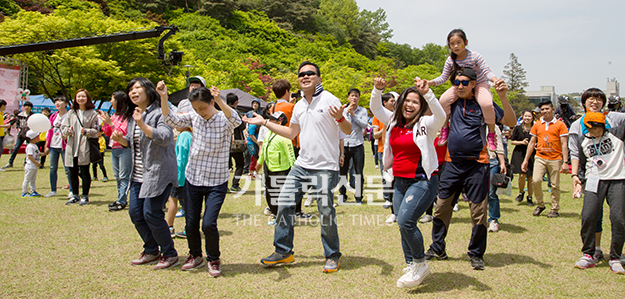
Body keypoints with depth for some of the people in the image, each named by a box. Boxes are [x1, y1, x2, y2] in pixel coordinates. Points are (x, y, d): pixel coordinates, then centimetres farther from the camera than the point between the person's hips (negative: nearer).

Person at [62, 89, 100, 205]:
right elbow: (64, 126, 13)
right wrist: (68, 130, -9)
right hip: (72, 147, 4)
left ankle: (85, 196, 9)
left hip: (85, 147, -4)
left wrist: (86, 131, -19)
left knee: (84, 172, -1)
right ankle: (75, 195, 21)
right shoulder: (71, 113, 13)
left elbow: (96, 130, -2)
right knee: (72, 173, 9)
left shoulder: (92, 113, 1)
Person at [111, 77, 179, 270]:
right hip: (139, 174, 9)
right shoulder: (133, 117, 15)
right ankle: (151, 252, 25)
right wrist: (121, 139, 3)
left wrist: (143, 125, -32)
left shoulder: (159, 113, -11)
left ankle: (170, 254, 7)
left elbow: (164, 137, -25)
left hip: (159, 173, -9)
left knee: (151, 213, -10)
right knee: (135, 213, 9)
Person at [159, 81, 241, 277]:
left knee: (209, 224, -11)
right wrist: (164, 97, -19)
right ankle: (195, 256, 34)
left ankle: (214, 260, 15)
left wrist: (219, 101, -46)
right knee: (191, 224, 10)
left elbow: (236, 120, -32)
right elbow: (170, 120, -5)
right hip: (193, 179, 4)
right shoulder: (194, 118, 2)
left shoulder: (223, 120, -10)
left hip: (216, 183, -4)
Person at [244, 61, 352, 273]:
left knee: (326, 213, -2)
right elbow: (291, 133, 25)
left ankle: (332, 256, 18)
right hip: (301, 165, 7)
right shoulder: (299, 106, 13)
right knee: (284, 204, 4)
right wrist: (264, 123, 22)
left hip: (325, 168, -6)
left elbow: (348, 131, -11)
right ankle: (283, 251, 19)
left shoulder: (329, 100, -7)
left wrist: (340, 118, -33)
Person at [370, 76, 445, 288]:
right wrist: (377, 90, -5)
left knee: (405, 220, -20)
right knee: (404, 226, 10)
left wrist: (427, 93, -38)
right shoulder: (394, 121, 10)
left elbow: (441, 116, -26)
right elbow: (375, 108, 13)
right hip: (400, 182, 7)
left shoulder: (425, 124, -7)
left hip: (422, 181, -7)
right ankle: (411, 267, 25)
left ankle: (420, 264, 1)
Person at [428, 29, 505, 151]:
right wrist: (430, 82, -22)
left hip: (479, 84, -3)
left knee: (486, 104, -34)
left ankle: (491, 134, -10)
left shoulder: (475, 56, -19)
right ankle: (444, 128, -3)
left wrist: (494, 79, -42)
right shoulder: (450, 60, -10)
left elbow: (487, 71, -21)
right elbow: (443, 77, -5)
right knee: (443, 100, -25)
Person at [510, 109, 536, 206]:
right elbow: (512, 141, 4)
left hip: (531, 154, 1)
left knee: (530, 177, 2)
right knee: (522, 175, -12)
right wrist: (521, 142, -11)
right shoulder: (518, 128, 4)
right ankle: (521, 193, 14)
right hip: (520, 154, -1)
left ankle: (529, 198, 15)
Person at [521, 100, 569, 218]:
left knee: (555, 185, 2)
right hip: (540, 157, 2)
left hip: (555, 159, -2)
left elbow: (564, 144, -2)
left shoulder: (560, 125, 1)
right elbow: (532, 143, 13)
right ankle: (540, 204, 6)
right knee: (536, 180, -13)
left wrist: (565, 162, -8)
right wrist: (526, 160, 10)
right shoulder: (537, 125, 10)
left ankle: (555, 209, 15)